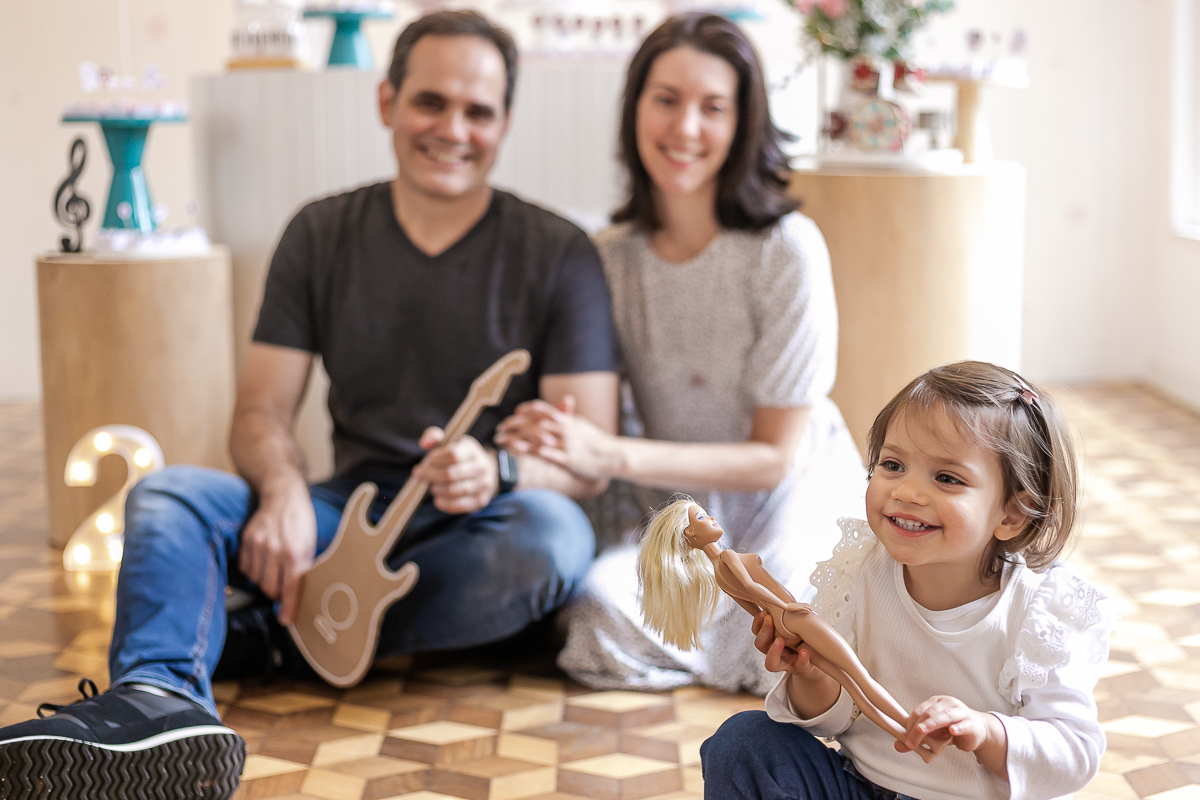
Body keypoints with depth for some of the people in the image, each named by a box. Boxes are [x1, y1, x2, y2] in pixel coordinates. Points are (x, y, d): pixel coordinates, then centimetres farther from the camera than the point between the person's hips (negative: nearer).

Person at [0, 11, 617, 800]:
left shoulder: (559, 253, -1)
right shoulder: (321, 236, 7)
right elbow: (262, 411, 3)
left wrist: (497, 470, -30)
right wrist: (283, 488, -21)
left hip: (480, 534, -2)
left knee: (552, 529, -36)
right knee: (166, 493, -21)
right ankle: (162, 699, -52)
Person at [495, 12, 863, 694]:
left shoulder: (787, 250, -17)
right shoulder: (611, 257, -3)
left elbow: (775, 455, -14)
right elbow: (597, 425, 3)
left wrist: (613, 456, -25)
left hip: (793, 505, -3)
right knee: (602, 604, -27)